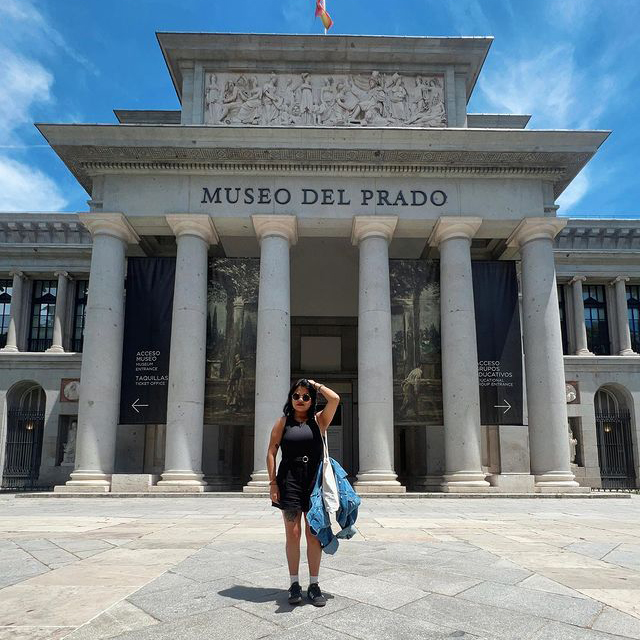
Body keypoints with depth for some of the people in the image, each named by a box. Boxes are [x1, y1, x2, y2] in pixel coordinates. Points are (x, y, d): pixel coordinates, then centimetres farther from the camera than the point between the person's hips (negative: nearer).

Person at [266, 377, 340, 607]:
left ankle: (314, 584, 15)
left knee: (313, 534, 4)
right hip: (289, 480, 0)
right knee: (293, 533, 3)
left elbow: (335, 399, -10)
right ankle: (294, 584, 14)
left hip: (315, 479, 1)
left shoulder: (318, 420, 6)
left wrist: (316, 385, 5)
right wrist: (272, 482, -5)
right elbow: (271, 452, 3)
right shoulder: (283, 422, 6)